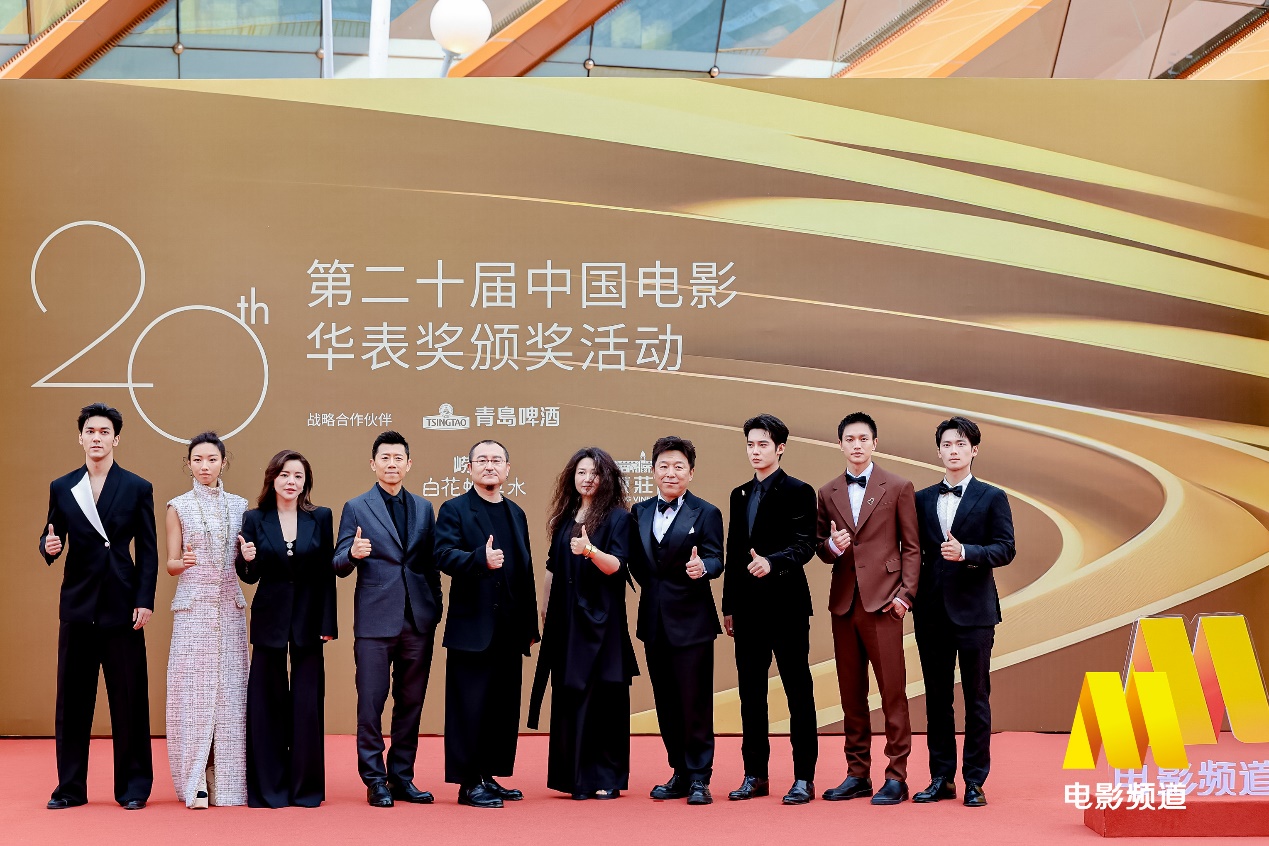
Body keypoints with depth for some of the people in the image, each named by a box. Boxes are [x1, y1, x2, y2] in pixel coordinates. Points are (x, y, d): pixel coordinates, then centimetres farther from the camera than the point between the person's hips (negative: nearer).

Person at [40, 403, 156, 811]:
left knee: (129, 699, 1)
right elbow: (51, 537, 11)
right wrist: (49, 546, -13)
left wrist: (145, 601, -6)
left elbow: (148, 551, 2)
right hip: (77, 605, 2)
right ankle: (70, 786, 13)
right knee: (72, 698, 4)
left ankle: (133, 786, 10)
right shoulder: (61, 488, 10)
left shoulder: (138, 488, 4)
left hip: (122, 606, -2)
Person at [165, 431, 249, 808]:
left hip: (230, 607, 2)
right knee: (193, 690, -6)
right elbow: (171, 564, 6)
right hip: (192, 607, -2)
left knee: (229, 691, -1)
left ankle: (226, 781, 6)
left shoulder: (239, 505, 11)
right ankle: (195, 784, -3)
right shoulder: (179, 507, 5)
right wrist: (183, 562, -16)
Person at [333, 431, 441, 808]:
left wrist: (436, 610, 7)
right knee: (371, 703, -1)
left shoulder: (423, 508, 13)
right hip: (375, 621, -3)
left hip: (418, 621, 3)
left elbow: (431, 564, 13)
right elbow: (340, 565, -2)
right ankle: (375, 781, 7)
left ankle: (402, 777, 17)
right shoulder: (356, 508, 3)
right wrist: (352, 554, -24)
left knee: (410, 703, 8)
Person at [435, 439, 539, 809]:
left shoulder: (516, 514, 17)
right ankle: (469, 783, 3)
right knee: (470, 707, -3)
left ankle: (490, 776, 18)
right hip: (472, 627, -6)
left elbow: (526, 570, 17)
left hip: (509, 630, 6)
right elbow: (445, 555, -16)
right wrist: (481, 559, -35)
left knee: (504, 707, 9)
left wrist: (530, 625, 15)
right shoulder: (454, 510, -1)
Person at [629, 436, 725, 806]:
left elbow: (715, 560, -12)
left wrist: (702, 567, -32)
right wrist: (652, 587, 3)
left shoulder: (706, 514, -2)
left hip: (691, 621, -5)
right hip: (654, 621, 5)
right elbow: (636, 560, 15)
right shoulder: (639, 513, 11)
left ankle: (699, 778, 6)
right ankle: (680, 774, 21)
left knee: (695, 703, -3)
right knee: (666, 703, 10)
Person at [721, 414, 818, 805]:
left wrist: (772, 561, -30)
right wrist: (729, 606, 14)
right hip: (749, 607, 6)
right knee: (751, 693, 9)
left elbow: (805, 545, -12)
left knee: (798, 692, -1)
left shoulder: (798, 492, -2)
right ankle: (755, 775, 16)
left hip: (787, 604, -6)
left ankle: (804, 778, 2)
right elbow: (733, 552, 17)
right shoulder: (740, 495, 16)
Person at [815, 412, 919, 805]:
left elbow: (911, 547, 3)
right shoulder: (828, 493, 13)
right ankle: (857, 774, 15)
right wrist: (832, 546, -6)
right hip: (843, 603, 4)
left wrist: (905, 594, -7)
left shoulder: (898, 487, 3)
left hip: (883, 602, -4)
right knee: (851, 693, 8)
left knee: (893, 691, -4)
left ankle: (896, 777, 1)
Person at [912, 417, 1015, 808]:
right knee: (936, 697, 7)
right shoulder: (922, 499, 12)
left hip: (973, 609, -3)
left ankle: (975, 781, 7)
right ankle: (941, 778, 14)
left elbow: (1005, 549, -5)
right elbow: (914, 550, 13)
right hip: (932, 610, 3)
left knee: (976, 697, 1)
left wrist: (966, 552, -20)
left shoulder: (992, 497, 3)